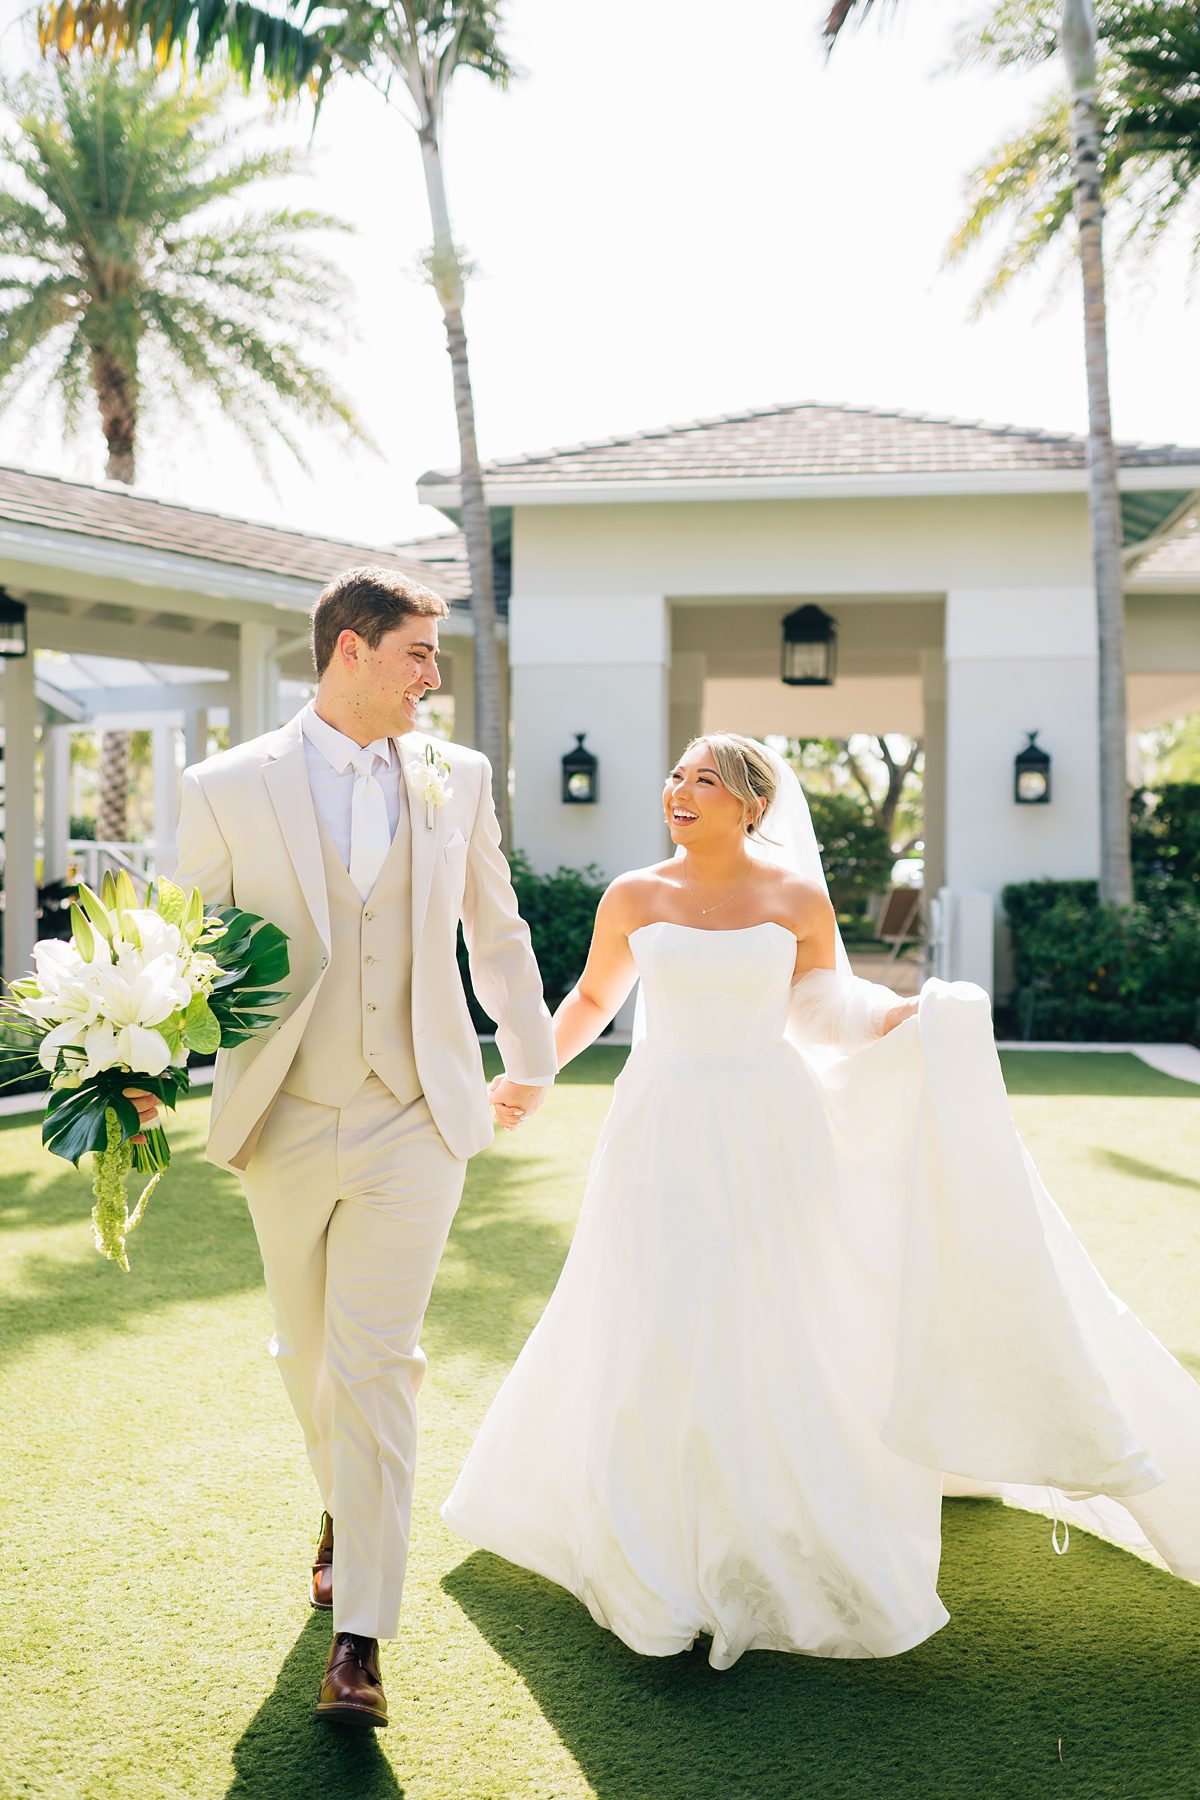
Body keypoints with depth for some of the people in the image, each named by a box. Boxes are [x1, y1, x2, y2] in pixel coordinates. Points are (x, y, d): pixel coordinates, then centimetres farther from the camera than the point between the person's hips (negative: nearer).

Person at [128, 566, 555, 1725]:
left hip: (414, 1121, 0)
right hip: (284, 1122, 1)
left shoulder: (457, 779, 3)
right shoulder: (227, 789, -3)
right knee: (307, 1356, 17)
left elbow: (495, 929, 16)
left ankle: (359, 1640, 0)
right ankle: (344, 1506, 47)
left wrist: (528, 1057, 26)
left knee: (376, 1363, -6)